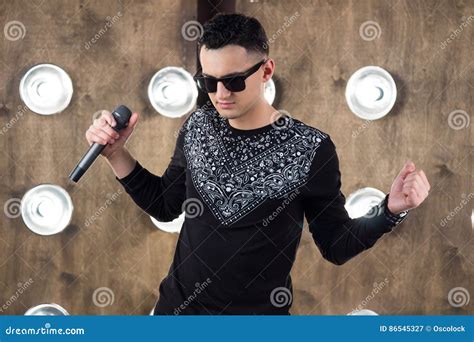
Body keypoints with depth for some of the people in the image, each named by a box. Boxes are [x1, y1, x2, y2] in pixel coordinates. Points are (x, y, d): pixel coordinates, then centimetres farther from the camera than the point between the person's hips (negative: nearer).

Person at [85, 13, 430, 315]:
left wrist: (390, 210, -23)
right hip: (179, 304, 4)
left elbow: (335, 245, -7)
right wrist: (117, 153, -2)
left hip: (259, 319, -3)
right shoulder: (197, 127, -4)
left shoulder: (311, 149, -15)